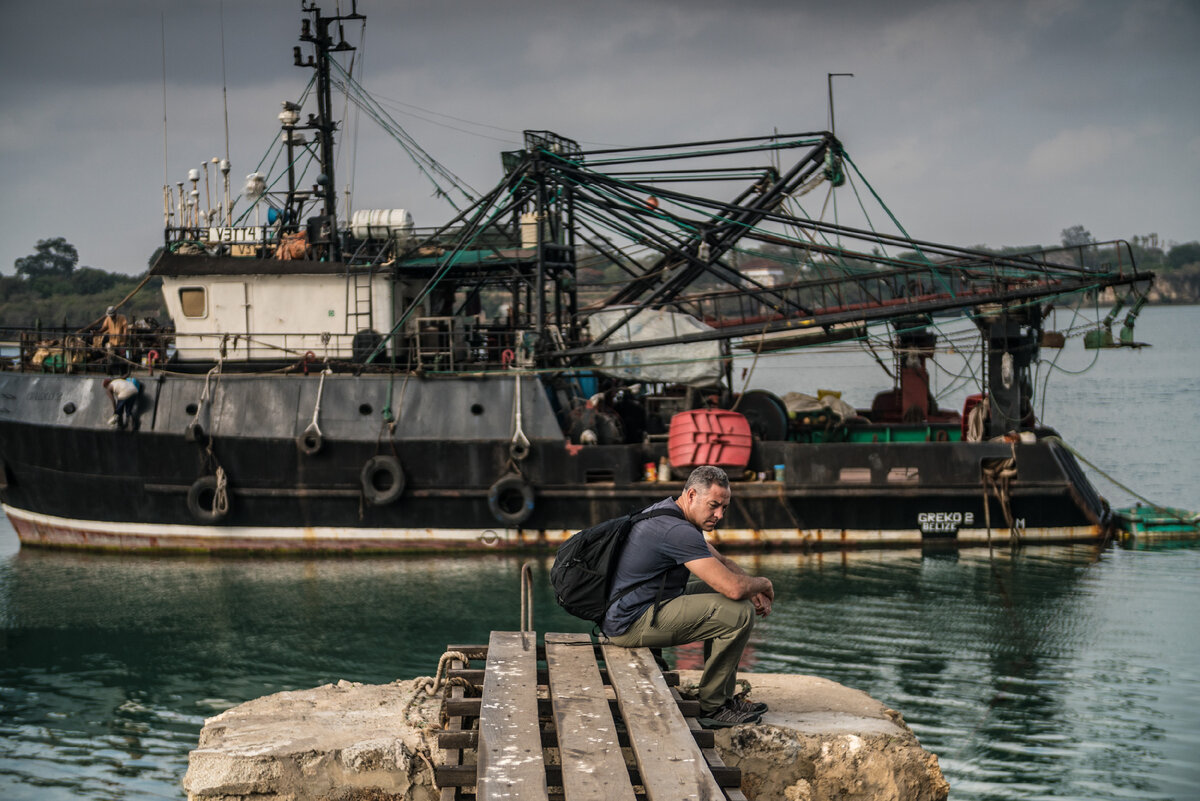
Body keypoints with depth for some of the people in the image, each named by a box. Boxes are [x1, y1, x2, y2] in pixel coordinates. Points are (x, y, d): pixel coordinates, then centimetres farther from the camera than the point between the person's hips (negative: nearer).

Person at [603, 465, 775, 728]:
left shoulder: (666, 511, 12)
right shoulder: (678, 531, -22)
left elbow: (722, 563, 23)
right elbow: (733, 588, -27)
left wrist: (755, 591, 5)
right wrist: (762, 583, -5)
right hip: (632, 624, -11)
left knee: (720, 600, 21)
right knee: (739, 613, -16)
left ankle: (724, 696, 21)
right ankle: (712, 706, -3)